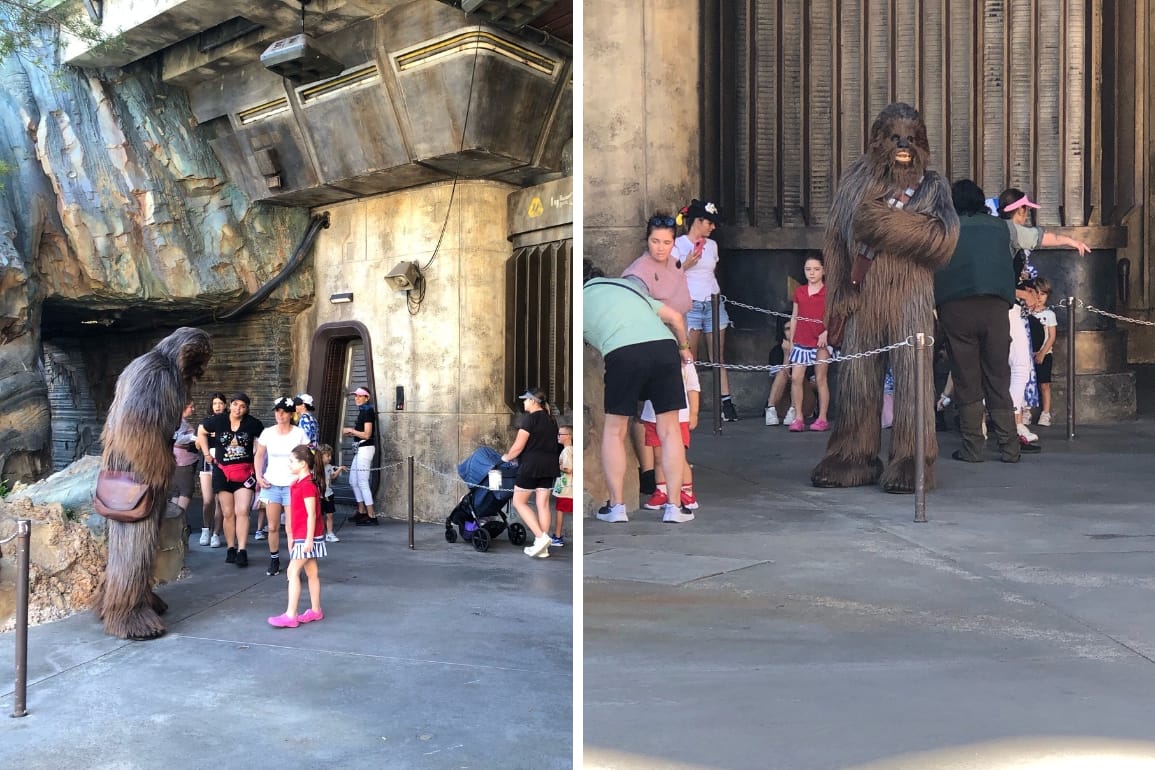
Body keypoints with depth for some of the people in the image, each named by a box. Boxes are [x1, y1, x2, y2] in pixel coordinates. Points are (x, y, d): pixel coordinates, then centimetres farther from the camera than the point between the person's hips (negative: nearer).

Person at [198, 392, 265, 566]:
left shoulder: (253, 424, -6)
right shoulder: (218, 420, -3)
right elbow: (201, 431, 16)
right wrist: (207, 453, 11)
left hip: (245, 472, -1)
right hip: (222, 472, 1)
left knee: (242, 511, -11)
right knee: (228, 513, 6)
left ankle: (241, 551, -11)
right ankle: (230, 549, 15)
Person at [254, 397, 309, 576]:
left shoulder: (299, 433, -5)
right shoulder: (267, 433, 2)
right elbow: (259, 455, 13)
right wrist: (259, 476, 2)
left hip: (292, 485, -3)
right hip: (271, 485, 3)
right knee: (273, 527, 7)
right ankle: (274, 560, 22)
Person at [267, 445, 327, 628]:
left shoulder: (307, 485, -18)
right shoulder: (297, 483, 12)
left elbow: (311, 514, -21)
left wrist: (309, 539, -22)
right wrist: (292, 533, 20)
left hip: (306, 536, -10)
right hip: (301, 536, 10)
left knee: (293, 571, -9)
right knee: (311, 572, 13)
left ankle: (290, 615, -8)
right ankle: (315, 610, 20)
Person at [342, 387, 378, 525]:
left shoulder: (368, 411, -14)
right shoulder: (362, 411, 14)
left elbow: (366, 435, -19)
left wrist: (350, 430, -12)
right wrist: (350, 433, 7)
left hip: (365, 449, -10)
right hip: (360, 449, 10)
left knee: (362, 482, -8)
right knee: (353, 481, 16)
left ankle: (371, 516, -5)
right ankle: (362, 512, 25)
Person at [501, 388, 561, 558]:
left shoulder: (530, 418, -10)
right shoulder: (551, 420, 13)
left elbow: (518, 447, -12)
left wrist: (506, 457, 5)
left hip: (532, 465, -7)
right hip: (549, 466, 7)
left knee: (519, 502, 4)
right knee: (543, 504, 7)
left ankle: (540, 537, -9)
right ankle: (543, 547, 6)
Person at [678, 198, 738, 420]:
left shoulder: (712, 244, 15)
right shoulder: (678, 245, 0)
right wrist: (687, 264, -14)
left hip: (713, 303, 5)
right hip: (690, 305, -4)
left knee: (718, 356, 3)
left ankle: (726, 402, 2)